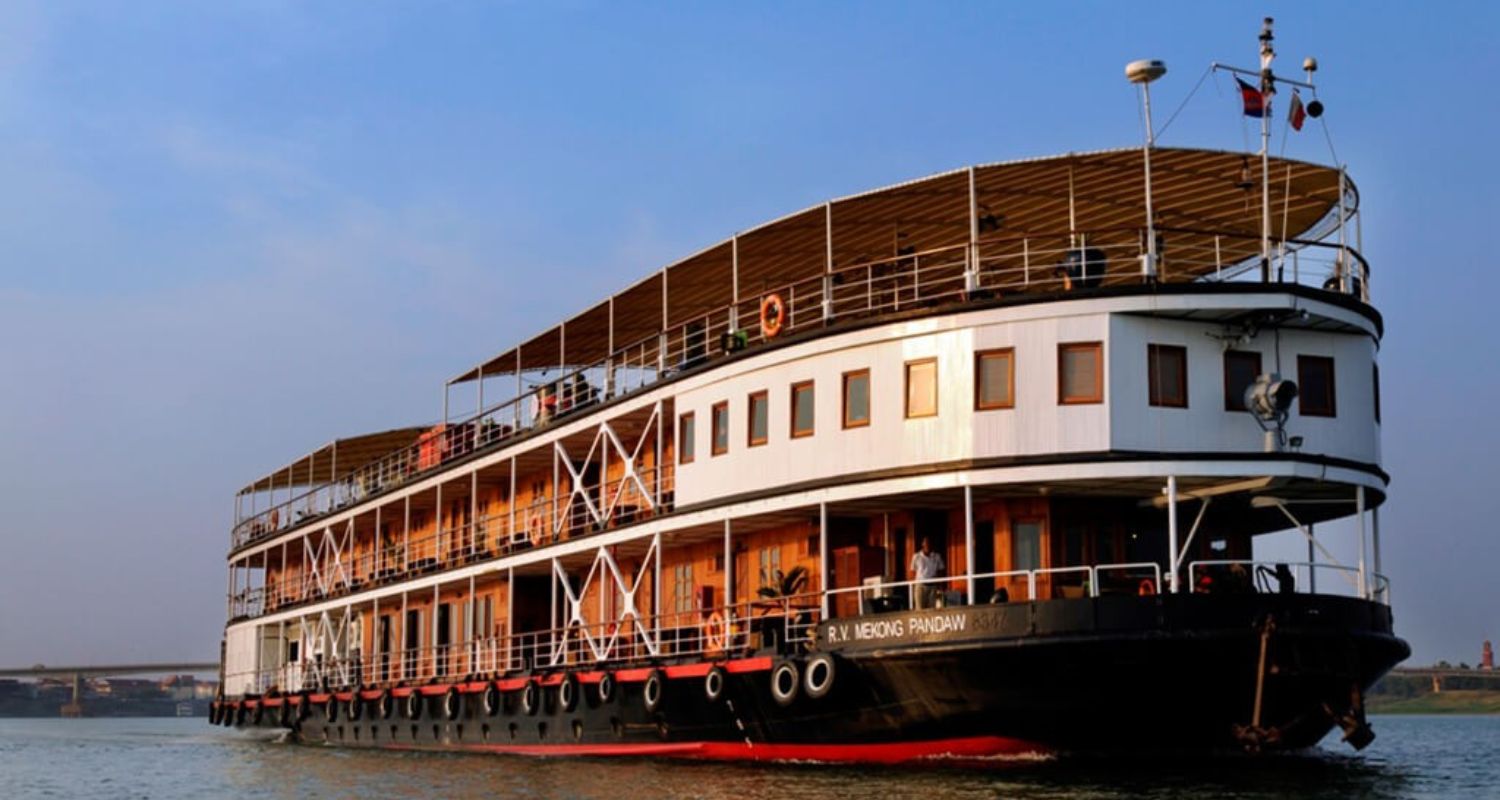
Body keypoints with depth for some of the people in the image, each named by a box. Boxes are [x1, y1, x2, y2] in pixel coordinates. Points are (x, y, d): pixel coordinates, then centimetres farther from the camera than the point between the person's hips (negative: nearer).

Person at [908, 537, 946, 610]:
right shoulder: (916, 556, 4)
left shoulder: (937, 556, 7)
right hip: (920, 585, -2)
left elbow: (941, 571, 11)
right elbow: (913, 572, 6)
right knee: (920, 609, -8)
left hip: (933, 586, 2)